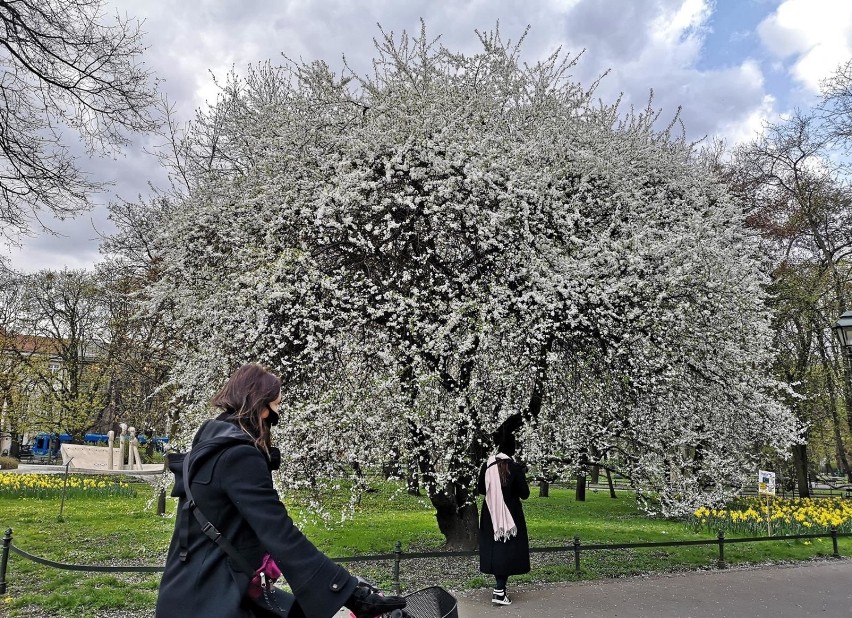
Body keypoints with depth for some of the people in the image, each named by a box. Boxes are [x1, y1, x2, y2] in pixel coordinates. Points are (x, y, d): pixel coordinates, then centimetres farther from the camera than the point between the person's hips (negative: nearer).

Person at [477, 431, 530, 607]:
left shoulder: (487, 465, -3)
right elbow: (524, 494, -11)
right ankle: (499, 592, -1)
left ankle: (499, 587, 25)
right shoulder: (514, 467, -15)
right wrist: (526, 485, 9)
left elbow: (480, 489, 8)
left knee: (494, 549, 15)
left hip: (490, 516, 4)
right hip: (509, 516, -4)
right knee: (507, 551, 3)